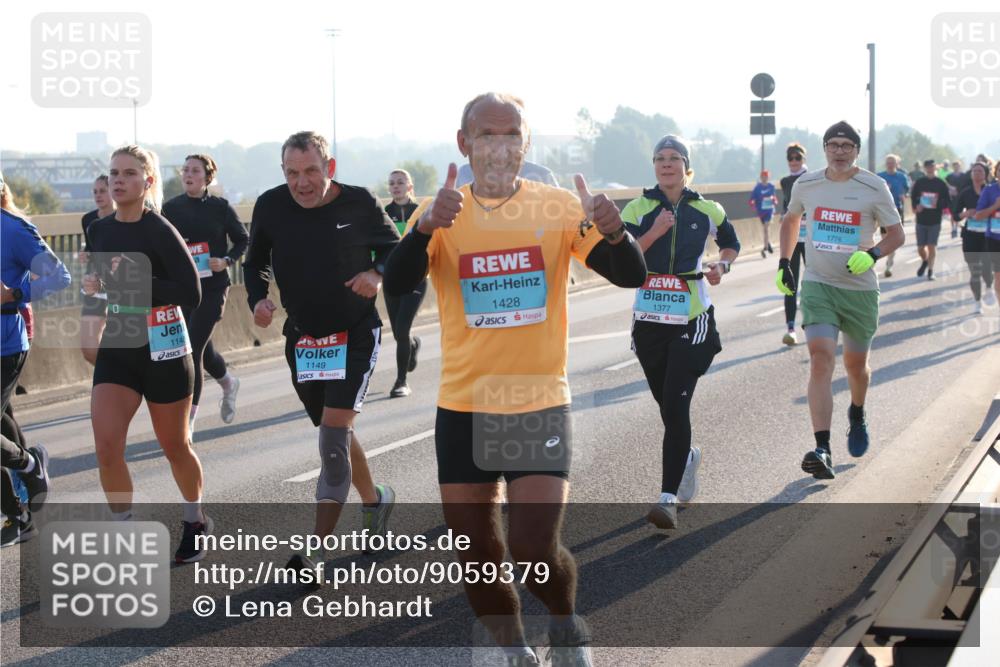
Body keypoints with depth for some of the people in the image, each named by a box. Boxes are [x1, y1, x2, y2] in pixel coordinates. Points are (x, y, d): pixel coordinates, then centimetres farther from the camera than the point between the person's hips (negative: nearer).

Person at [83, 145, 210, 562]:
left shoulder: (159, 231, -15)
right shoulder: (99, 231, 5)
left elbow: (191, 294, -21)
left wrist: (132, 287, -25)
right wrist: (96, 286, 5)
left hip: (163, 346, -5)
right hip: (116, 346, 5)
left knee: (174, 446, 10)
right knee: (106, 445, -11)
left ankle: (196, 521, 36)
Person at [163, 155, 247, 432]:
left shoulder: (220, 207, -4)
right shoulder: (171, 208, 4)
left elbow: (242, 240, 5)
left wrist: (227, 261, -11)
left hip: (212, 287, -4)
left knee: (193, 349, -12)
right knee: (202, 349, 16)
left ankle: (187, 422, -7)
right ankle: (229, 383, 49)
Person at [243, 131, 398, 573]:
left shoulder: (359, 204, -12)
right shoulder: (270, 207, -7)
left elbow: (393, 248, 4)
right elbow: (255, 262, 9)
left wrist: (377, 274, -17)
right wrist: (257, 299, -10)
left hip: (356, 333, -4)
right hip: (302, 335, 4)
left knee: (335, 431, -15)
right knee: (333, 434, 15)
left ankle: (315, 552, -14)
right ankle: (374, 500, 42)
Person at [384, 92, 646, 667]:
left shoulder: (559, 208, -4)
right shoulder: (442, 215, -2)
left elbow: (631, 276, -10)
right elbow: (397, 285, -17)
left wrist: (613, 232, -32)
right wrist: (426, 227, -37)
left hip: (541, 406, -2)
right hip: (464, 409, 2)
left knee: (536, 553, -11)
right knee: (478, 559, 9)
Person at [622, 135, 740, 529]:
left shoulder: (707, 211, 5)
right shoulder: (637, 209, 2)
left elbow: (731, 243, 23)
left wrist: (721, 266, 3)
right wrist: (653, 233, -20)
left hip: (692, 320, -2)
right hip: (649, 319, 2)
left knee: (676, 405, -14)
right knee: (667, 405, 13)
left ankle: (669, 497, -16)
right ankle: (687, 457, 45)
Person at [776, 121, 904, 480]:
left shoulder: (874, 188, -5)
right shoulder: (805, 184, 1)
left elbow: (896, 234, 1)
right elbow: (790, 219, 21)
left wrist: (872, 255, -18)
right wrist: (784, 263, 15)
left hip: (861, 289, 0)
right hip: (817, 285, 0)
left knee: (856, 364, 14)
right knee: (820, 358, -18)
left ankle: (857, 415, 49)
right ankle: (822, 450, -24)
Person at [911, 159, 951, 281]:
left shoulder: (941, 184, -1)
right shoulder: (919, 182, 2)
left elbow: (948, 201, 1)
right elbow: (913, 197, 8)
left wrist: (938, 204, -18)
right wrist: (916, 207, -12)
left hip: (935, 220, -2)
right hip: (921, 219, 2)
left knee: (932, 246, -4)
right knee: (920, 248, 6)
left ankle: (930, 270, 7)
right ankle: (925, 261, 36)